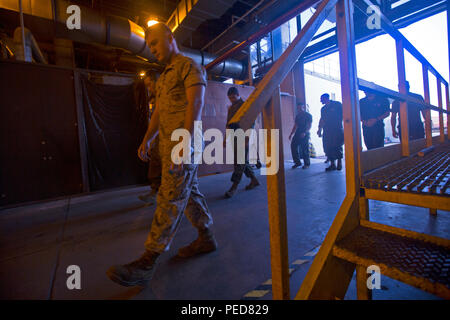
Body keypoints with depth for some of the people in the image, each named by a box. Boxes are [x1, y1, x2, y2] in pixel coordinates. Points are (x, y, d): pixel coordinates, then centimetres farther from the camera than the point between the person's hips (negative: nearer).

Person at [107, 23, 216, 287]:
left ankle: (148, 261, 0)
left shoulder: (189, 66, -1)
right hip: (169, 144, 10)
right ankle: (206, 238, 26)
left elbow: (195, 105, -15)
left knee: (171, 199, -8)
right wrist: (147, 139, 16)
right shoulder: (164, 76, 27)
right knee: (190, 193, 12)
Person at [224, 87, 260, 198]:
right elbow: (228, 124, 22)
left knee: (240, 162, -9)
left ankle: (234, 187, -8)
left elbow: (251, 123, -9)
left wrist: (247, 138, -16)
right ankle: (254, 180, 26)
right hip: (234, 139, 8)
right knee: (242, 160, 12)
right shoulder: (230, 108, 19)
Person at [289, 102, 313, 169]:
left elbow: (309, 125, -8)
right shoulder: (297, 116, 18)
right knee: (293, 146, -5)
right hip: (297, 133, 6)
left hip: (305, 134, -6)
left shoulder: (308, 115, 1)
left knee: (305, 149, -5)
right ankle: (297, 162, 6)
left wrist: (305, 132, -24)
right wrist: (291, 134, 12)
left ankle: (307, 164, 9)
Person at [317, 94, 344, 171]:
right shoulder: (323, 108, 17)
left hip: (337, 130, -5)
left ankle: (339, 163, 8)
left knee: (337, 147, -7)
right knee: (328, 147, -1)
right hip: (327, 131, 5)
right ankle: (332, 164, 6)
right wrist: (320, 130, 14)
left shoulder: (337, 104, 2)